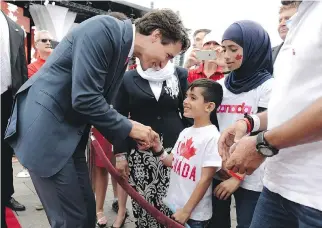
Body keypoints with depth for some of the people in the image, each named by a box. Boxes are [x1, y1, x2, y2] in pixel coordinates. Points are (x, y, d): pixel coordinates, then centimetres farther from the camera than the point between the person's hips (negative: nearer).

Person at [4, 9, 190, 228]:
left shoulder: (122, 48, 10)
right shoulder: (103, 29, -18)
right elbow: (84, 99, -24)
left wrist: (131, 132, 6)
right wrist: (129, 128, -12)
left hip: (69, 134, 9)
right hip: (46, 131, -9)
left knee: (86, 210, 14)